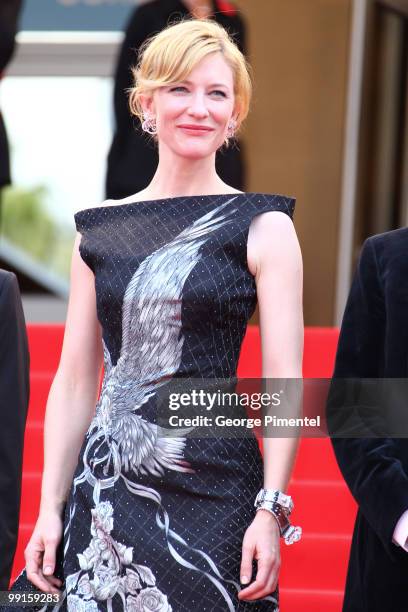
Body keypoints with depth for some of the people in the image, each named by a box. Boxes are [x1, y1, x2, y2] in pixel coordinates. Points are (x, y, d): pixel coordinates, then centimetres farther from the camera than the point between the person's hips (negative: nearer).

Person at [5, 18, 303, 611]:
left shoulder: (263, 228, 0)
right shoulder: (99, 230, 10)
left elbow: (285, 385, -5)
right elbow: (74, 383, 11)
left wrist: (272, 512, -13)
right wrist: (50, 510, 6)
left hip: (211, 494, -3)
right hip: (104, 490, 3)